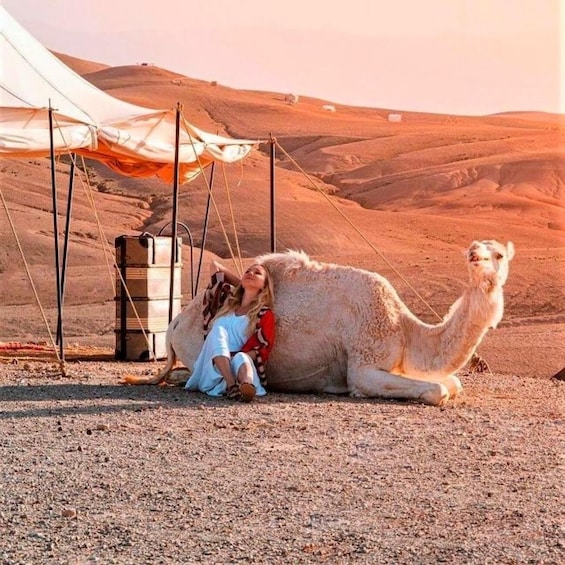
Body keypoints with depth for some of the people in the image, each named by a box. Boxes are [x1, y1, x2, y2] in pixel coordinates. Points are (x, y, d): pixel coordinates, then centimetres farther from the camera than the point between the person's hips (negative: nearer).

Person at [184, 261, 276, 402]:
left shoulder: (265, 313, 9)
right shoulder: (228, 301, 23)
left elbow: (263, 348, -4)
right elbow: (215, 266, 33)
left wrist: (236, 356, -19)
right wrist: (241, 284, 31)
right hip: (214, 370, 3)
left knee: (241, 358, -36)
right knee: (218, 330, -23)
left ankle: (247, 385, -76)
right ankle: (231, 385, -49)